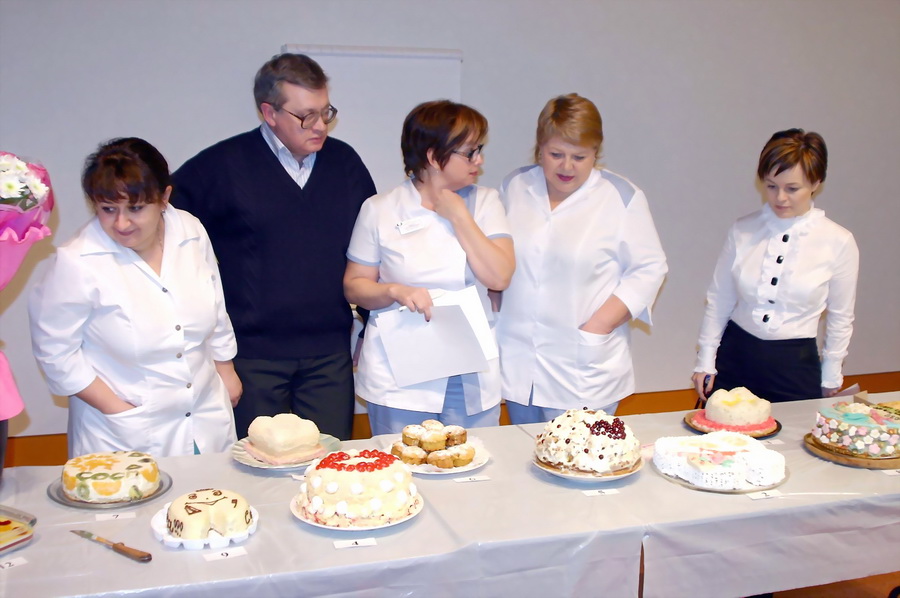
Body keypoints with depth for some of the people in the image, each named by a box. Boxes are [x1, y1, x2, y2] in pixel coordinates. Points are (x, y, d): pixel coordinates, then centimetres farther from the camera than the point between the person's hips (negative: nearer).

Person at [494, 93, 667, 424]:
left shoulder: (622, 198, -4)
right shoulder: (515, 187, 7)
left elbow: (648, 269, -3)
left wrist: (598, 326, -12)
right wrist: (494, 314, 7)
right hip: (518, 364, 4)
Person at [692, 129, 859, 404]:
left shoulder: (838, 243, -5)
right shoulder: (743, 231, -1)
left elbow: (840, 318, 5)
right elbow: (718, 301, 6)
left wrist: (830, 378, 11)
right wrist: (705, 360, 6)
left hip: (795, 365, -1)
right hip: (735, 358, 2)